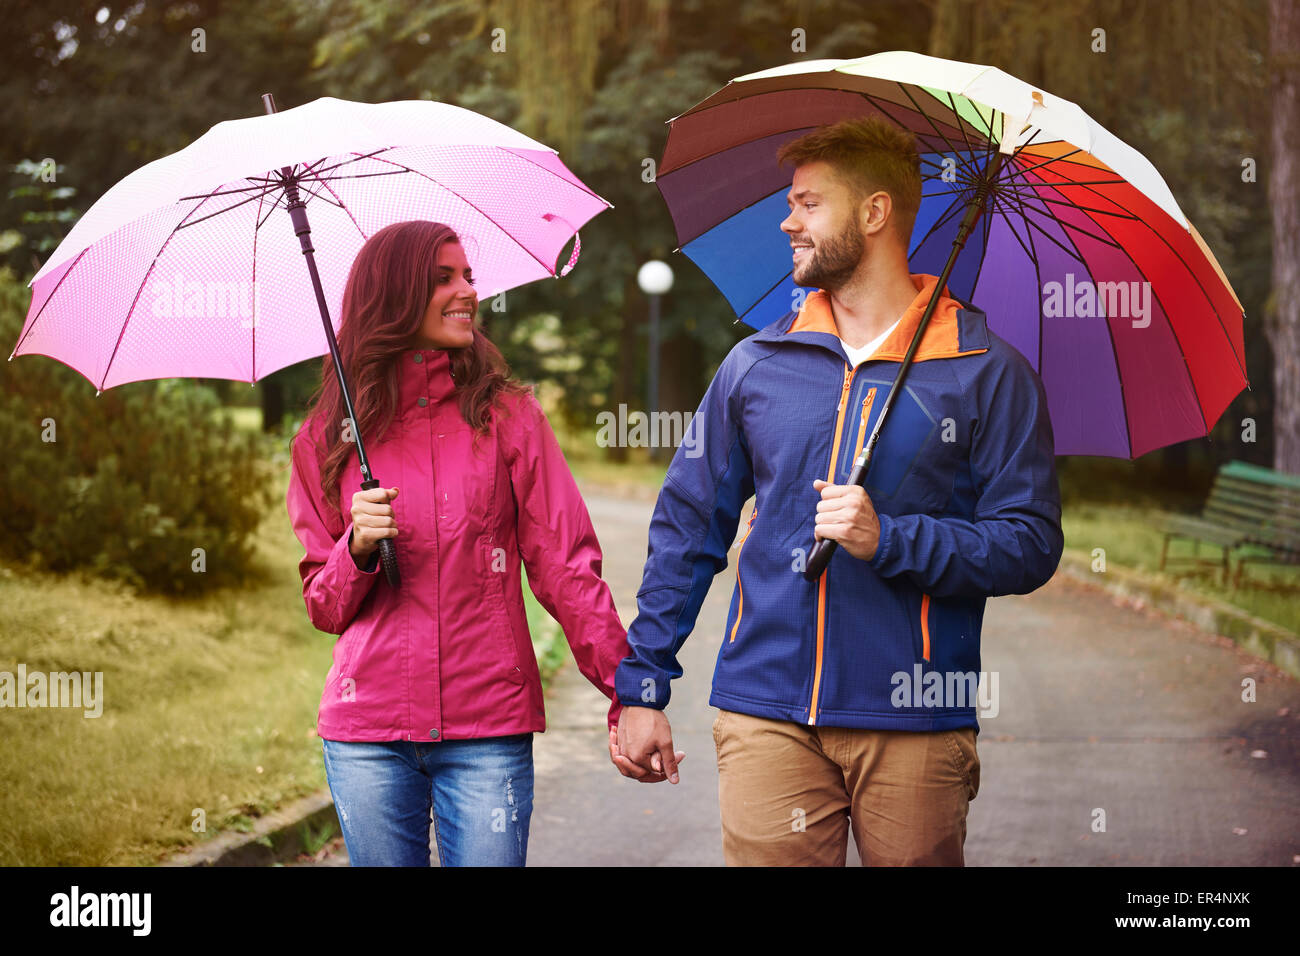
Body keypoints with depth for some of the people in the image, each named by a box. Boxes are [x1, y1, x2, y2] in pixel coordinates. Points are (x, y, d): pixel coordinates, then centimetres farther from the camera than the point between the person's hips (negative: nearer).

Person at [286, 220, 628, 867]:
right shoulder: (326, 441, 8)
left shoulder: (506, 417, 4)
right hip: (365, 729, 1)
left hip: (489, 728, -1)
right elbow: (324, 608, 11)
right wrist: (359, 547, -10)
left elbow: (566, 566, 0)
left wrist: (631, 693, -10)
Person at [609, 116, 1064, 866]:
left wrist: (890, 539, -16)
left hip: (914, 725, -2)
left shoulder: (988, 373, 2)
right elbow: (688, 529, 15)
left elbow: (1031, 545, -3)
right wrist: (642, 687, 10)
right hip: (766, 714, 2)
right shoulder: (755, 365, 12)